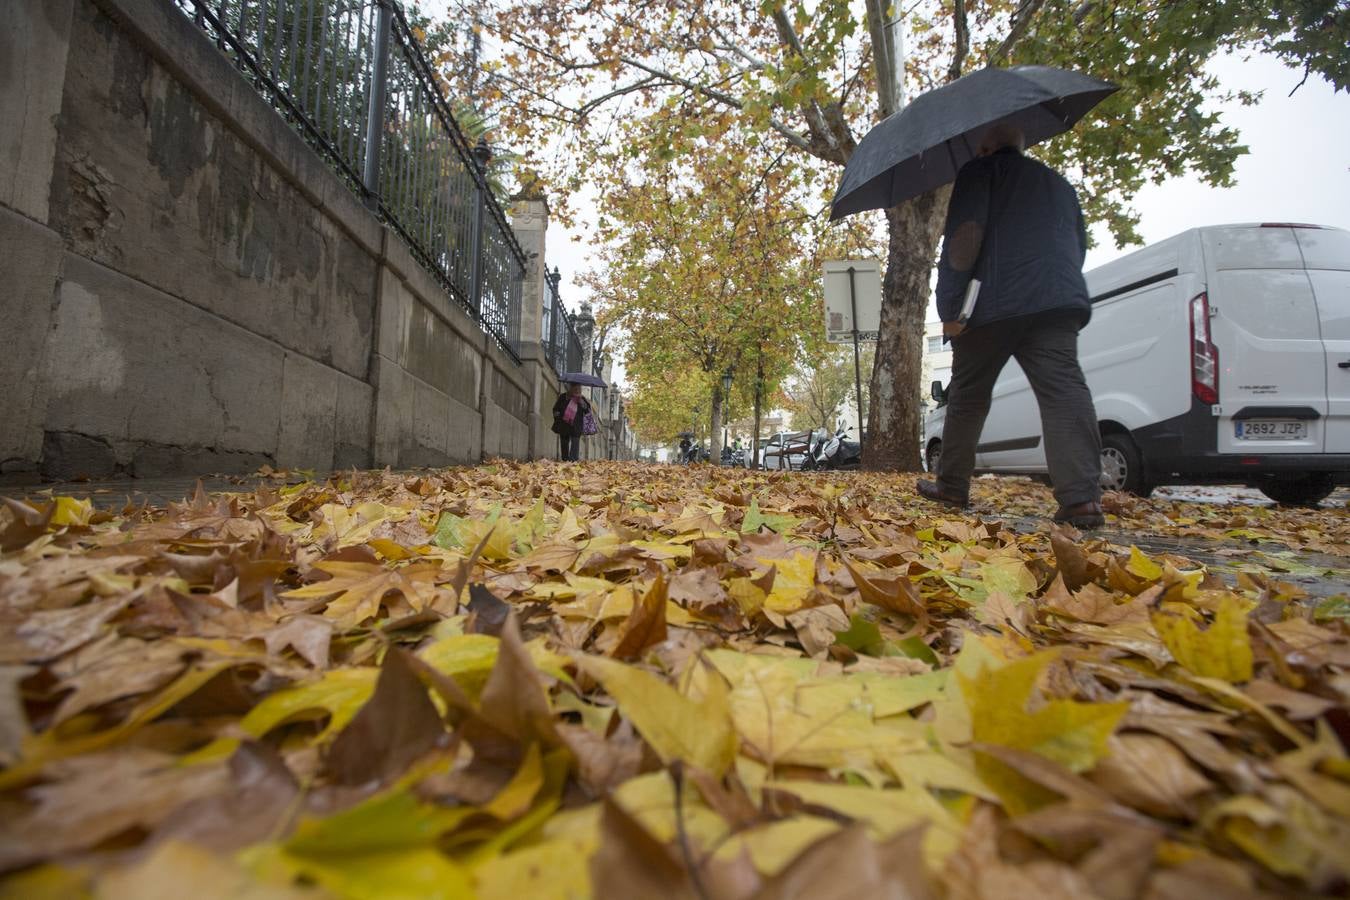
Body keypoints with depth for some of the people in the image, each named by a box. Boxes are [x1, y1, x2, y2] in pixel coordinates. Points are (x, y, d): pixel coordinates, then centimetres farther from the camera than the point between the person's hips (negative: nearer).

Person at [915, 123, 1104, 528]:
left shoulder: (981, 171, 10)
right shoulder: (1060, 184, 31)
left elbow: (965, 234, -7)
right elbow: (1079, 247, 31)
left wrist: (948, 306, -10)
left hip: (993, 305, -4)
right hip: (1057, 304, 5)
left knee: (967, 397, 9)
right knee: (1064, 390, -10)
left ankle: (952, 486, 18)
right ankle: (1082, 497, -26)